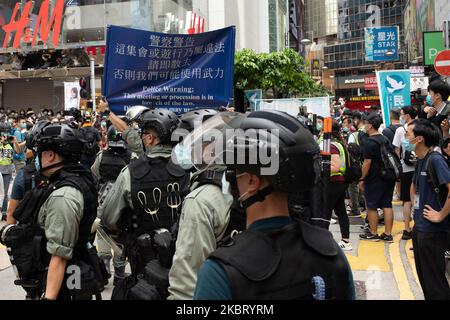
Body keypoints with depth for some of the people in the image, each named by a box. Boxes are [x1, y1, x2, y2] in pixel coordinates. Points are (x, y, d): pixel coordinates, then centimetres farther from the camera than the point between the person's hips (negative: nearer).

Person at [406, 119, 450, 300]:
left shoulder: (435, 160, -18)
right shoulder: (420, 161, 9)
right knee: (423, 275, 18)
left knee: (434, 278, 1)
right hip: (419, 227, 9)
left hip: (432, 230, -9)